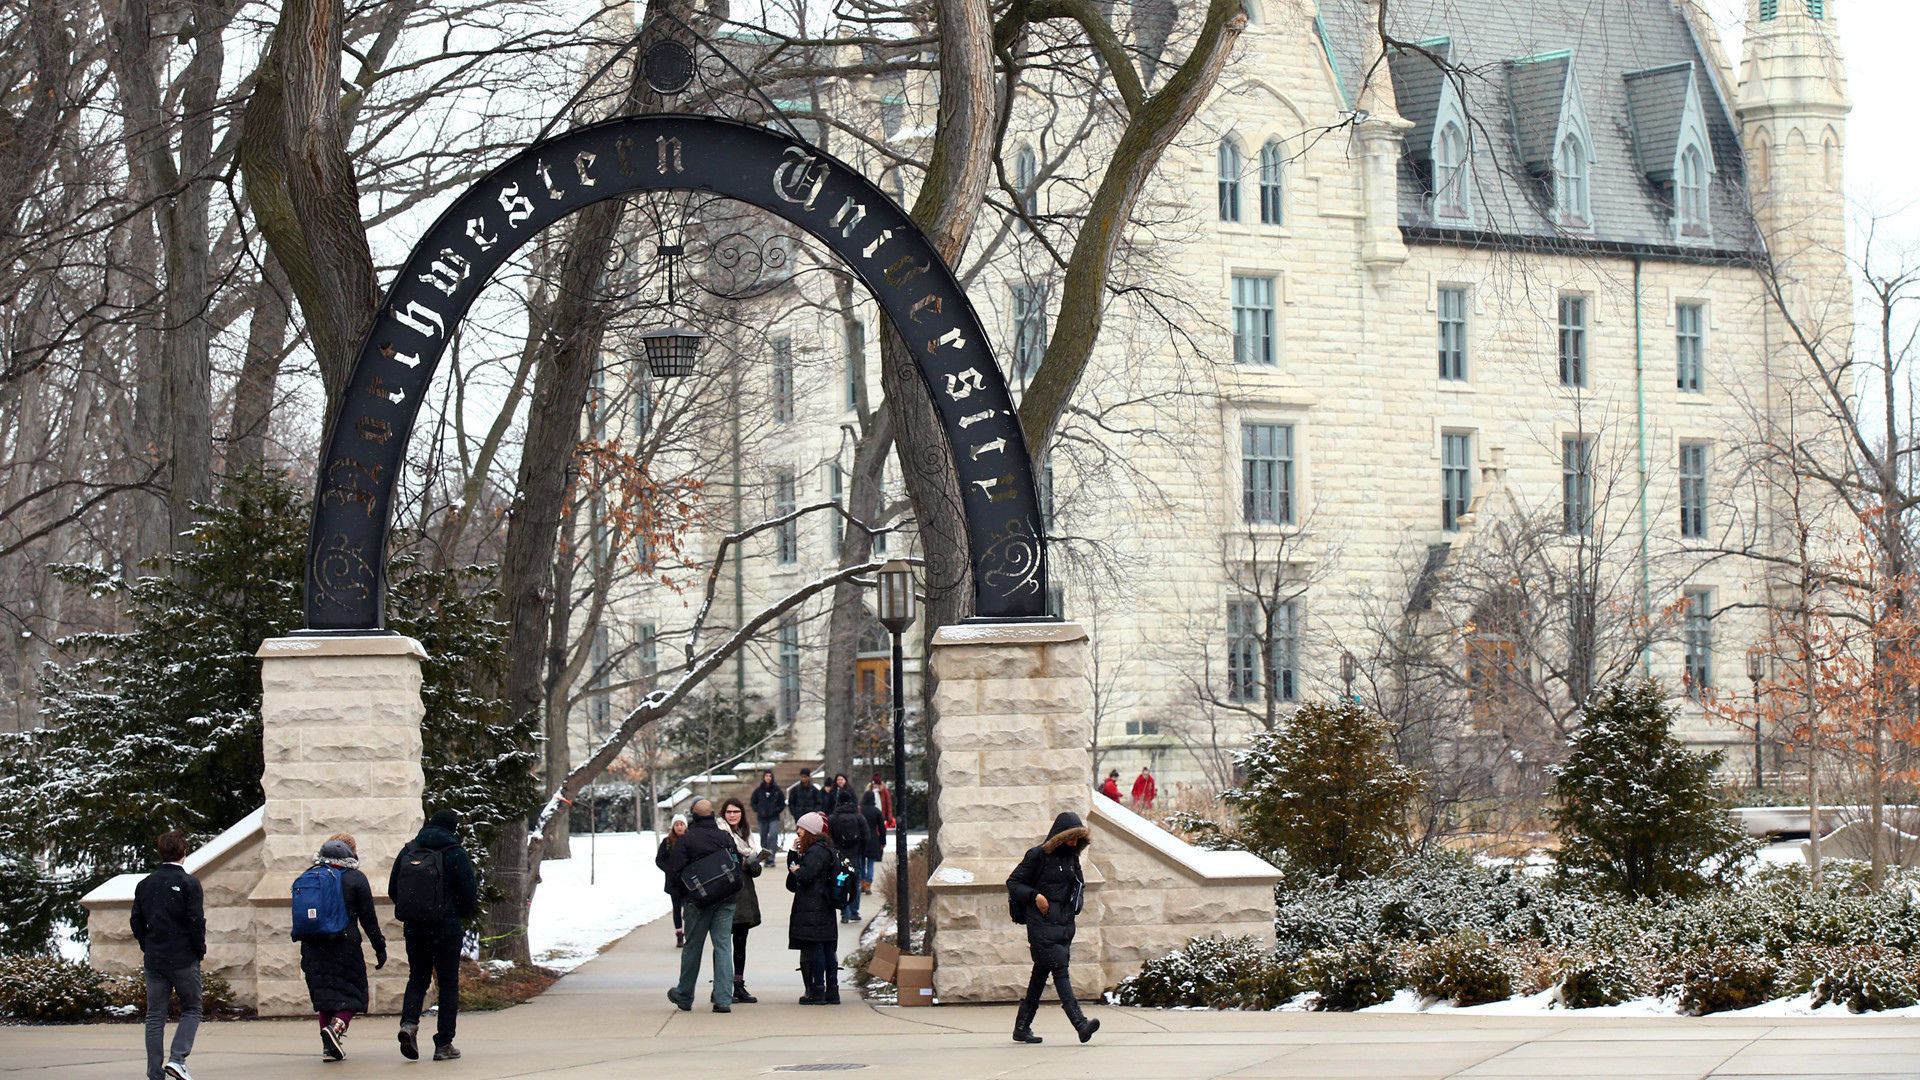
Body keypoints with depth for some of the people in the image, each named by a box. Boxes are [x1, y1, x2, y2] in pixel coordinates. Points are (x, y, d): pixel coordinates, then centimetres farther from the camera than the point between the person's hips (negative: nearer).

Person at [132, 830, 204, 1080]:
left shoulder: (145, 884, 8)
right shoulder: (188, 883, -7)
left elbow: (137, 923, 9)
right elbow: (196, 921, -12)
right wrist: (200, 951, 0)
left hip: (154, 959, 4)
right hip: (184, 959, -4)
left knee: (155, 1017, 7)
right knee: (191, 1010, 8)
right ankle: (177, 1059, -10)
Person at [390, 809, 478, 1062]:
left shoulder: (407, 852, 4)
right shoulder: (455, 854, -8)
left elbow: (393, 890, 8)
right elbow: (470, 893, -7)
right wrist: (461, 914, 13)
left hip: (413, 927, 4)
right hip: (446, 927, -4)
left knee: (418, 978, 16)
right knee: (448, 984, 6)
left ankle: (409, 1022, -10)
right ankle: (444, 1045, 5)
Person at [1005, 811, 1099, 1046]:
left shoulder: (1072, 858, 13)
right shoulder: (1038, 856, -6)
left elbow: (1079, 884, 29)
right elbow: (1013, 883, -3)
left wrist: (1077, 902, 9)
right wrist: (1035, 896, -17)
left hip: (1064, 924, 7)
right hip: (1042, 923, -7)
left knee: (1041, 974, 8)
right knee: (1060, 969, -16)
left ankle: (1022, 1028, 13)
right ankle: (1080, 1023, -27)